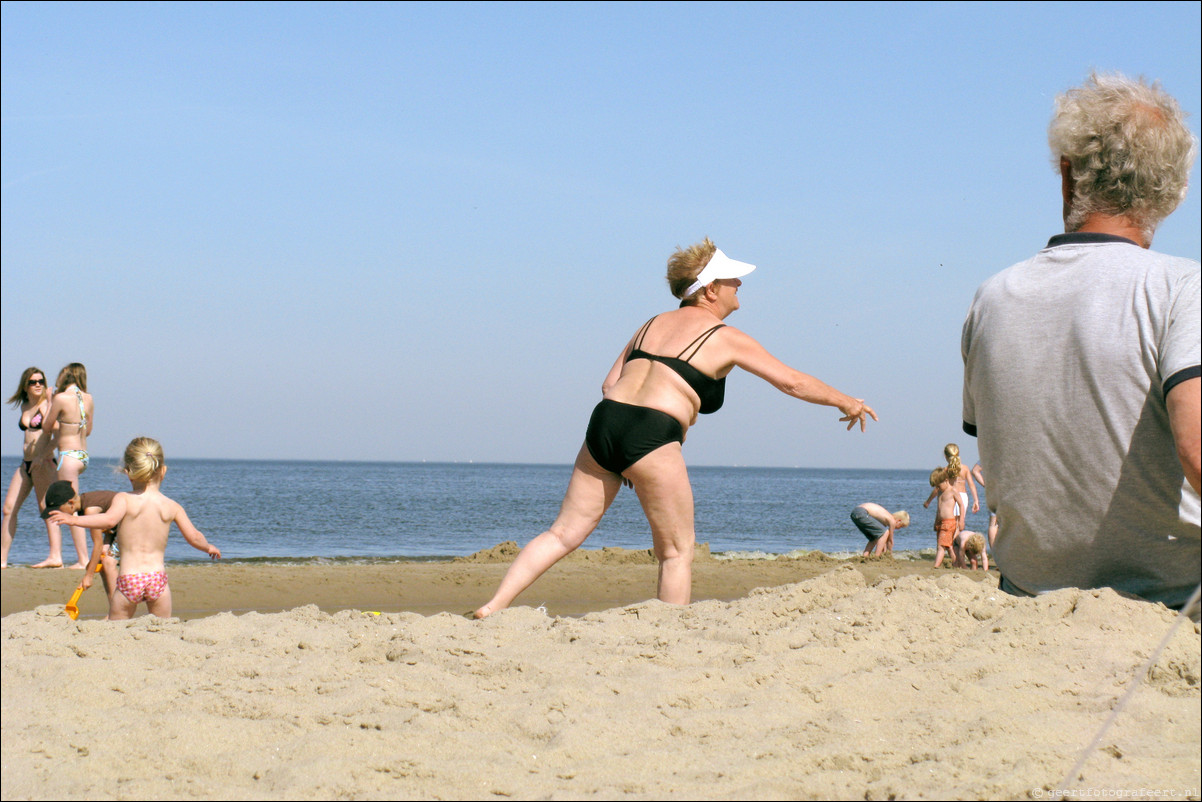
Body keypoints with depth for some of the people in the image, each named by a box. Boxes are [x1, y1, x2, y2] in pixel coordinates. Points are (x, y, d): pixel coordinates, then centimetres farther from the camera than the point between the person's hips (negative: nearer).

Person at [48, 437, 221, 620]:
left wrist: (73, 519, -14)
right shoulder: (172, 507, 6)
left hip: (128, 579, -2)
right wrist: (209, 547, 30)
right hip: (158, 576, 2)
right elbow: (194, 537, 10)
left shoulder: (124, 500, -2)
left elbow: (109, 520, -20)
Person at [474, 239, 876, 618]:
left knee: (563, 533, 9)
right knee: (677, 552, 6)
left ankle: (493, 607, 2)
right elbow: (793, 382, 10)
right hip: (651, 439, -6)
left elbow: (610, 385, 17)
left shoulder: (653, 324, 23)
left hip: (604, 420, 6)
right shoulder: (726, 338, 6)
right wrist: (846, 402, 23)